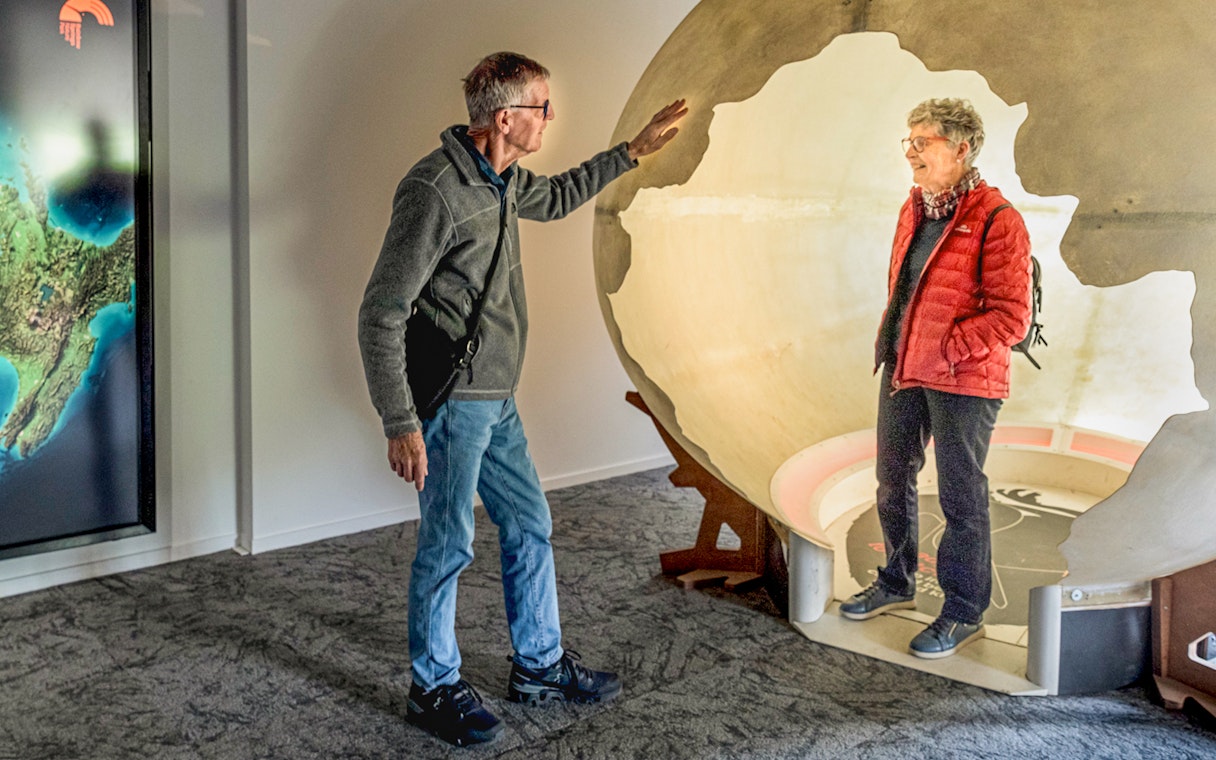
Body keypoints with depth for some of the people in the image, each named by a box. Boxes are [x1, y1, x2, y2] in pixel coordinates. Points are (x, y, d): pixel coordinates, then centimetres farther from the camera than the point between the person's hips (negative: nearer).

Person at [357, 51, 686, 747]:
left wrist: (636, 150, 30)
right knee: (448, 546, 3)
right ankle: (435, 687, 23)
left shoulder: (502, 180, 7)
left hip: (496, 401, 9)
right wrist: (400, 423, -22)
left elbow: (556, 198, 32)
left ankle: (541, 665, 32)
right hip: (451, 403, -9)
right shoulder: (435, 190, -21)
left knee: (529, 526, 16)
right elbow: (381, 313, -20)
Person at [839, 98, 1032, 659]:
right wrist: (889, 339, 10)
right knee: (892, 479, 17)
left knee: (961, 497, 3)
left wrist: (945, 350, -20)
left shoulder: (996, 219, -15)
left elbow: (1011, 316, -17)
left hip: (964, 381, -8)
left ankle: (965, 612, 19)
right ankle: (896, 584, 37)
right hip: (902, 370, 8)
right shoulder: (914, 209, 10)